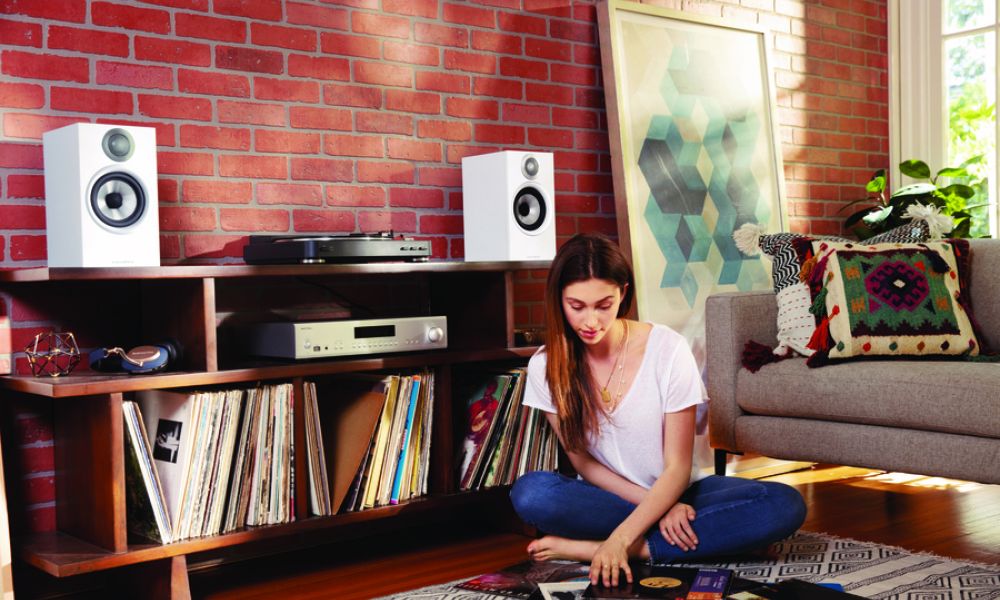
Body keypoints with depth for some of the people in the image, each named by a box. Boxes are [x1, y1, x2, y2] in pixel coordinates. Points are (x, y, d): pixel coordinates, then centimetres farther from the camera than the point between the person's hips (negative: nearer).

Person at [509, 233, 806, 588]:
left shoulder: (668, 349, -17)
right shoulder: (546, 367, -10)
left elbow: (677, 468, -16)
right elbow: (583, 462, -3)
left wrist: (620, 539, -29)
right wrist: (657, 509, -17)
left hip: (679, 490, 1)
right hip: (610, 496, -1)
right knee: (529, 493, -31)